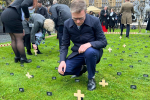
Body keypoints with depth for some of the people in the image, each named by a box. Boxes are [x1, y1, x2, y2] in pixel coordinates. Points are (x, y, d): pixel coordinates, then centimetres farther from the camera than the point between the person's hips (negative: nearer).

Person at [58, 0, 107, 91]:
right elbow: (65, 44, -2)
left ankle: (91, 78, -10)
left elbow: (103, 42, -12)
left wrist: (89, 44, -33)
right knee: (63, 70, -17)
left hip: (93, 52, -3)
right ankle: (81, 68, 17)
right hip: (77, 54, 3)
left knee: (89, 52, -39)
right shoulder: (67, 24, -8)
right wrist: (62, 61, -18)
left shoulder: (95, 21, -17)